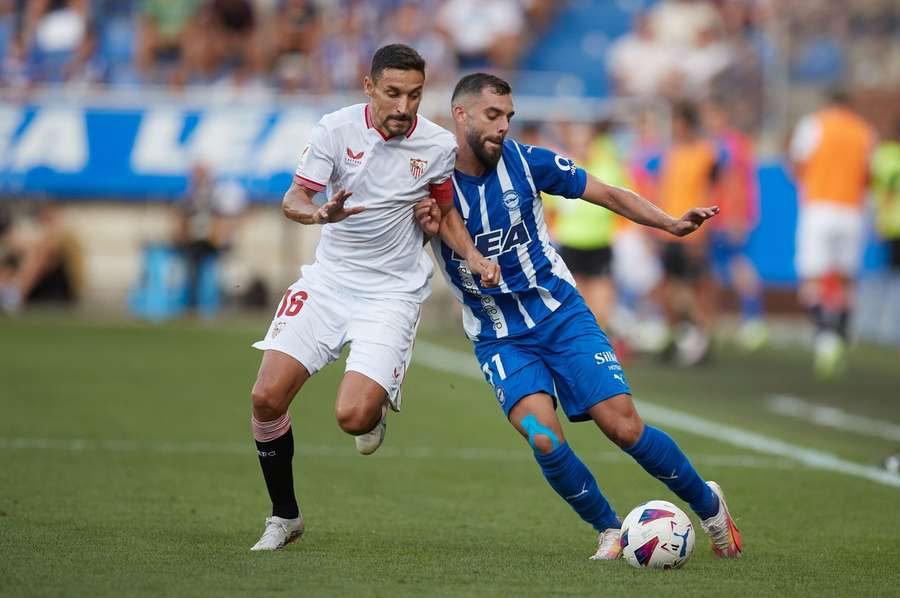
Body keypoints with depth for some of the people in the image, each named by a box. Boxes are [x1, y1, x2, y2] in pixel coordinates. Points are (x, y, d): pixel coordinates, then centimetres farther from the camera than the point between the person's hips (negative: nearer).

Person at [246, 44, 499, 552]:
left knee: (353, 416, -20)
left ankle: (376, 410, 21)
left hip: (393, 293, -2)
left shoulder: (438, 146, -6)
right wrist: (319, 213, -33)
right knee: (267, 396, -10)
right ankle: (285, 516, 11)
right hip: (330, 277, 2)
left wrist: (473, 256, -6)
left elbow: (446, 211, 11)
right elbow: (294, 199, -10)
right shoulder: (336, 128, -8)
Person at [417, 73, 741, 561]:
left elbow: (608, 194, 2)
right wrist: (419, 225, -24)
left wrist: (671, 224, -12)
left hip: (562, 315, 1)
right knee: (544, 438, -24)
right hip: (499, 338, 0)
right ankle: (610, 531, 0)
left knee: (625, 429, -9)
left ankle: (708, 505, 16)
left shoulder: (525, 161, -6)